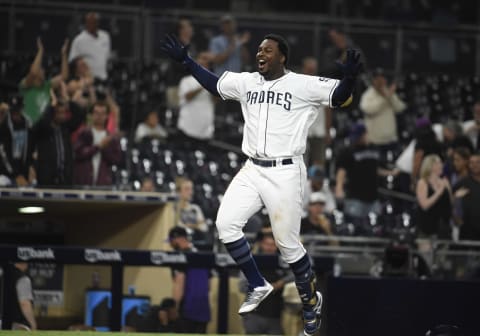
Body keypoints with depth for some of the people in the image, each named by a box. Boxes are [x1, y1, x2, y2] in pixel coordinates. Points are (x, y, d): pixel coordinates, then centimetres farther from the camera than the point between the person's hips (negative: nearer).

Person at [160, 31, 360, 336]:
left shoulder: (302, 85, -8)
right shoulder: (246, 82, 9)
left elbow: (340, 96, -13)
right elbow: (214, 83, 25)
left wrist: (350, 79, -33)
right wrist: (186, 60, 21)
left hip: (285, 173, -6)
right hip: (252, 171, 6)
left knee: (288, 244, -3)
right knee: (226, 224, -11)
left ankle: (311, 300, 22)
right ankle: (258, 286, 7)